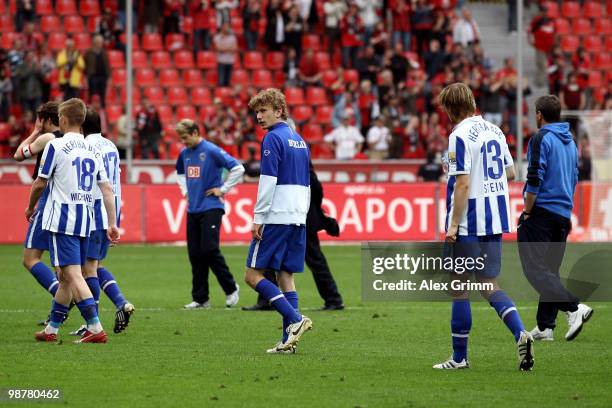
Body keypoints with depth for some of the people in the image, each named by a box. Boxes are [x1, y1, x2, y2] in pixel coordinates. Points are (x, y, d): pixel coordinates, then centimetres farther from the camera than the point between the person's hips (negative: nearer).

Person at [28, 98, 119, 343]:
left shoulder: (56, 146, -7)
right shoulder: (92, 149, 11)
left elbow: (40, 183, -1)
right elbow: (107, 188, 8)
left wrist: (30, 208, 17)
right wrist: (113, 223, 9)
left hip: (62, 219, -7)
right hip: (85, 219, 7)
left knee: (72, 275, -12)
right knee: (66, 276, 15)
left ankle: (95, 328, -22)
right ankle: (51, 329, 24)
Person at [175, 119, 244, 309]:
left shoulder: (212, 151, -11)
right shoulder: (185, 153, 10)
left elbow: (238, 168, -13)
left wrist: (223, 189, -10)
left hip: (211, 207, -7)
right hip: (193, 209, 7)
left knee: (209, 250, -13)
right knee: (195, 254, 4)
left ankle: (231, 288, 5)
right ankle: (200, 299, 9)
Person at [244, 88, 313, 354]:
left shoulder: (273, 138, -8)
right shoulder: (300, 141, 18)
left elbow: (268, 181, -14)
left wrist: (258, 218, -12)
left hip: (276, 217, -8)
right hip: (298, 219, 8)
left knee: (253, 275, -4)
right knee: (286, 276, 8)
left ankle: (295, 320, -16)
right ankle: (289, 341, 0)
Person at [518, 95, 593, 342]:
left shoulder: (541, 139, -9)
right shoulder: (570, 142, 16)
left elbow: (535, 179, -17)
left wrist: (527, 212, -9)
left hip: (542, 211, -8)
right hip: (563, 215, 8)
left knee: (534, 268, -12)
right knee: (550, 270, 11)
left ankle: (574, 308, -25)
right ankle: (545, 326, 10)